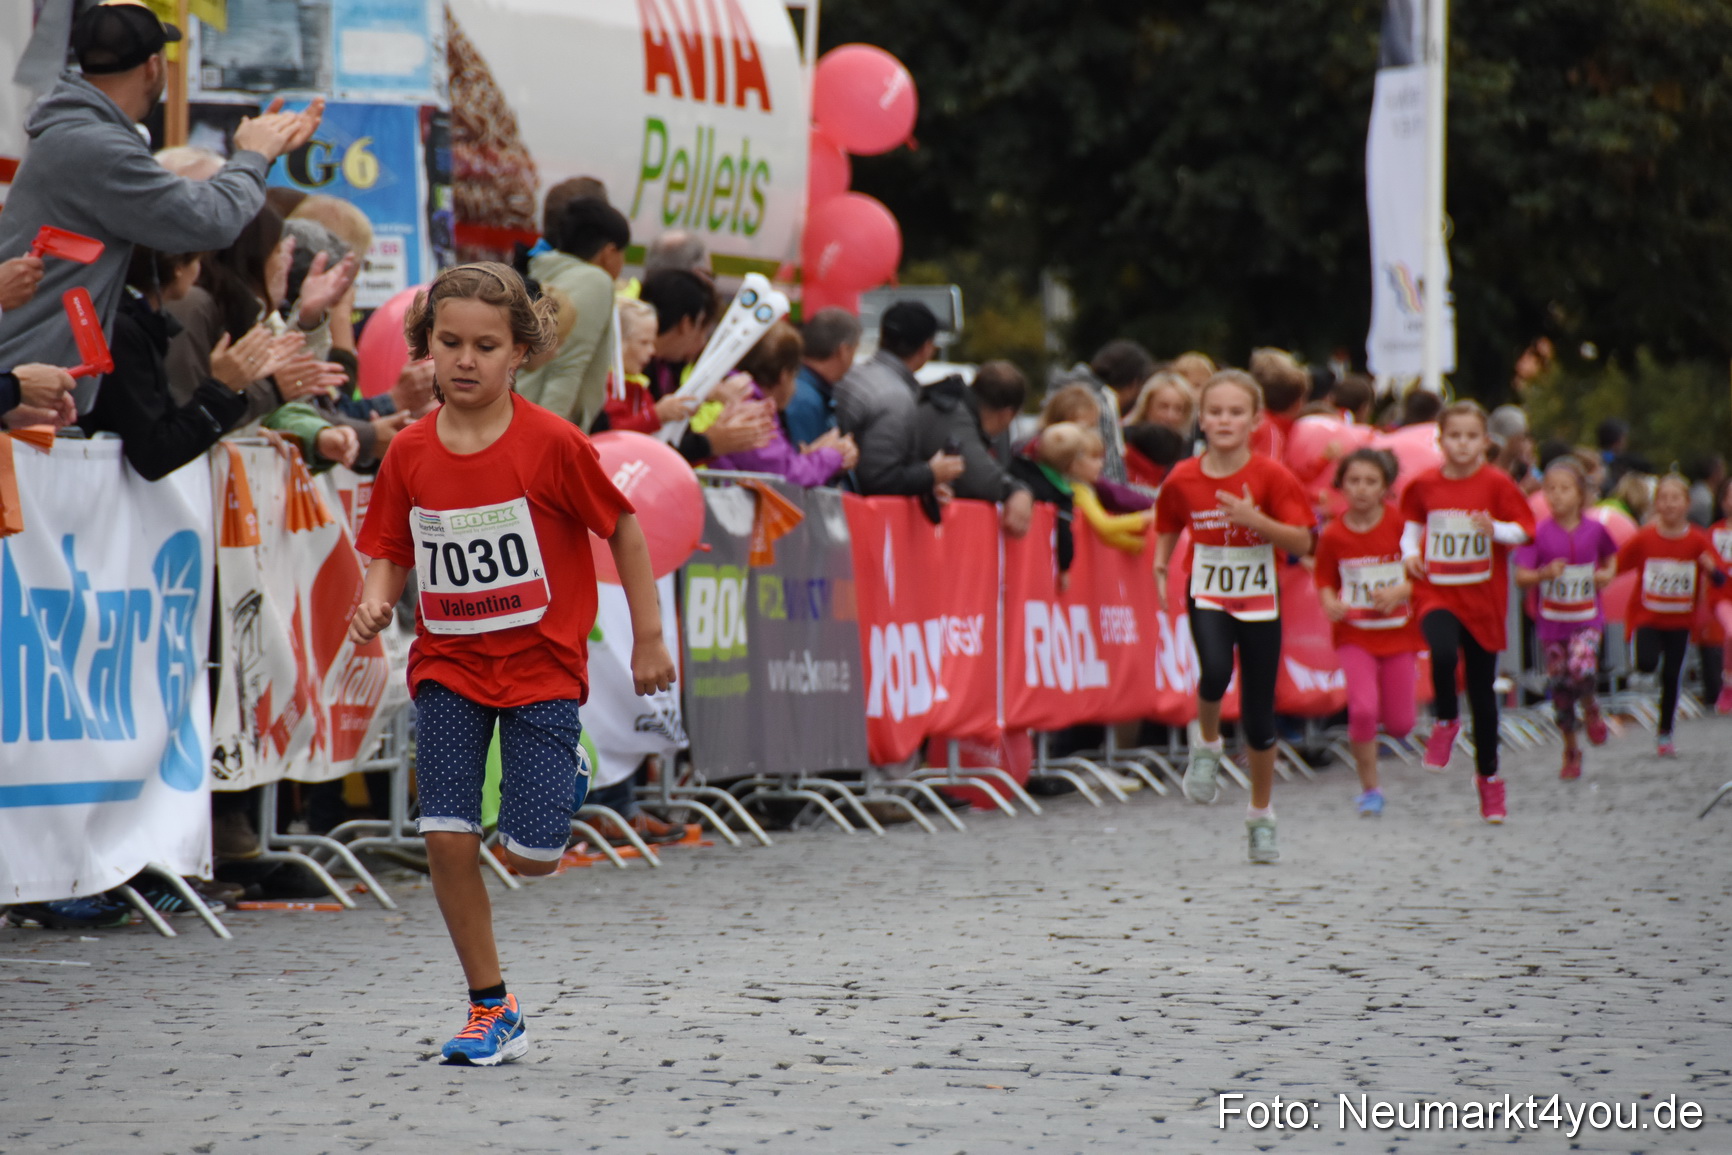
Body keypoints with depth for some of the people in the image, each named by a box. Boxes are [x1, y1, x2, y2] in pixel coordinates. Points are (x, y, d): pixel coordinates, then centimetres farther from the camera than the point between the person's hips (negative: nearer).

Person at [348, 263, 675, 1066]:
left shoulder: (551, 444, -13)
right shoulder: (410, 454, -3)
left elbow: (622, 527, -2)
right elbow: (390, 554, 8)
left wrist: (648, 637, 1)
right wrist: (376, 602, -15)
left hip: (540, 664, -3)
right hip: (447, 667, 3)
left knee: (530, 855, -8)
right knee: (447, 839, -9)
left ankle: (564, 773, 30)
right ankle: (492, 1008, 7)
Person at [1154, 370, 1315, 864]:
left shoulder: (1270, 476, -10)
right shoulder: (1183, 479, -4)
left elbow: (1302, 543, -12)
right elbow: (1169, 527, 14)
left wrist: (1256, 520, -27)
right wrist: (1161, 566, -3)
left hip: (1259, 603, 0)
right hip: (1208, 597, 0)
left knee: (1259, 717, 4)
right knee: (1215, 672, -31)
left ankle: (1261, 818, 24)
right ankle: (1207, 746, 1)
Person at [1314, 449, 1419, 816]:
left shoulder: (1401, 525, -9)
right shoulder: (1333, 535, -5)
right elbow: (1325, 579, 8)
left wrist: (1400, 591, -21)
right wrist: (1329, 602, -13)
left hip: (1398, 633, 0)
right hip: (1355, 634, 0)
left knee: (1400, 725, 4)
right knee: (1363, 708, -19)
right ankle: (1369, 789, -1)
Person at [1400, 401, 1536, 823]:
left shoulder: (1496, 484, -4)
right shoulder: (1424, 484, 2)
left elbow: (1525, 530, -3)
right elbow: (1412, 521, 20)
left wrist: (1496, 530, -22)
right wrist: (1410, 552, 2)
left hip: (1483, 598, 0)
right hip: (1436, 593, 0)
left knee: (1483, 689, 7)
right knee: (1443, 653, -32)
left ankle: (1489, 777, 22)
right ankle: (1446, 721, -2)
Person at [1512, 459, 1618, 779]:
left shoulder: (1594, 530, -3)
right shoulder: (1540, 533, -8)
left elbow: (1611, 557, 17)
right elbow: (1521, 578, -10)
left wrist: (1608, 573, -3)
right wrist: (1545, 574, -28)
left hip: (1587, 620, -1)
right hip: (1551, 621, 1)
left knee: (1582, 671, -26)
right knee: (1559, 687, 6)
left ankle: (1591, 708, 8)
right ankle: (1571, 750, 25)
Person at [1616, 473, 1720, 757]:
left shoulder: (1698, 541, -6)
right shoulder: (1644, 538, -7)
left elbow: (1720, 579, -8)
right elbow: (1616, 565, 0)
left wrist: (1712, 569, -29)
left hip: (1680, 621, 1)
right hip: (1647, 616, -1)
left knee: (1672, 676, 2)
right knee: (1647, 664, -25)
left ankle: (1665, 733, 17)